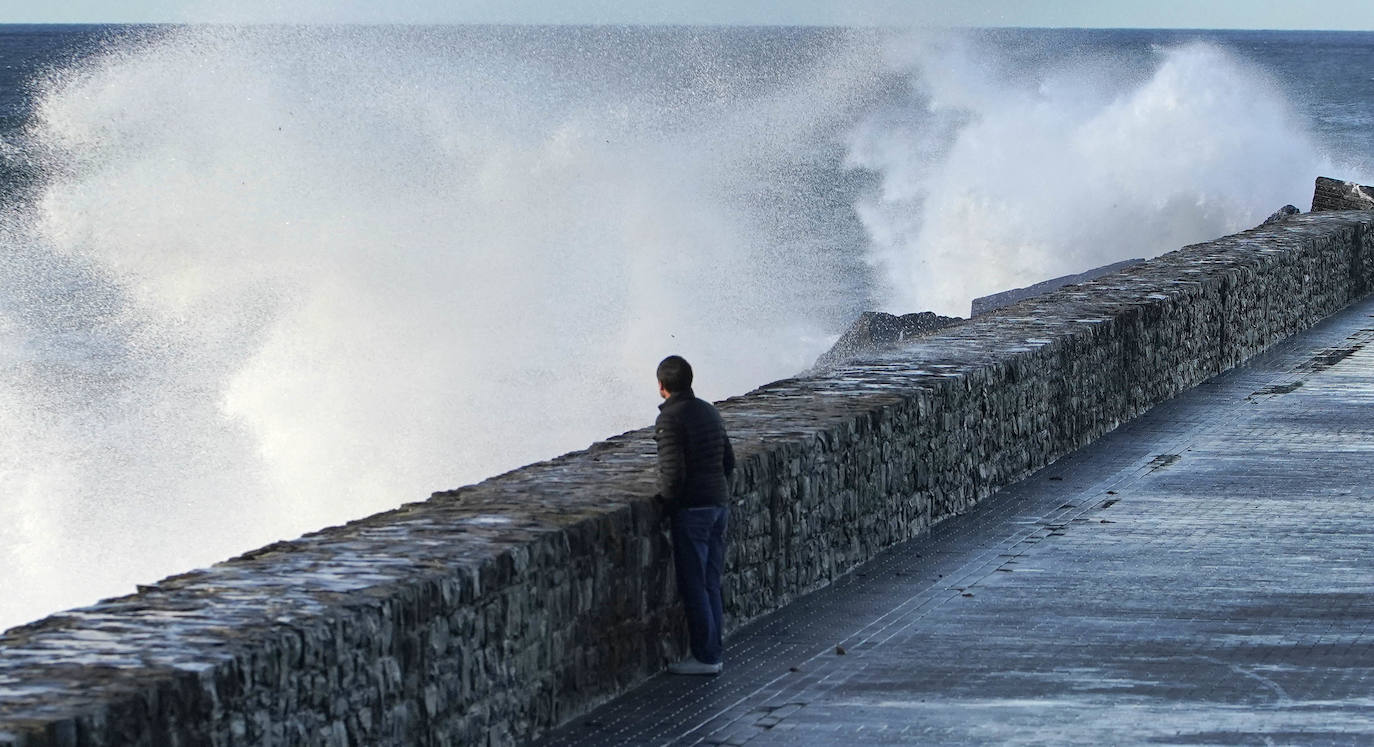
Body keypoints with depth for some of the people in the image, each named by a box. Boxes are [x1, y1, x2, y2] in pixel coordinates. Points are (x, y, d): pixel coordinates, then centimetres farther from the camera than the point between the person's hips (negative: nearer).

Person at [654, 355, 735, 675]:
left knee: (693, 586, -2)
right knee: (711, 582, 13)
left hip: (691, 508, -8)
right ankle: (712, 652, 16)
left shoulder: (670, 419, -14)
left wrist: (666, 501, -4)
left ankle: (705, 656, -1)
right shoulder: (709, 412, 11)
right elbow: (729, 461, 15)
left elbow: (673, 471, -20)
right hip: (719, 504, 8)